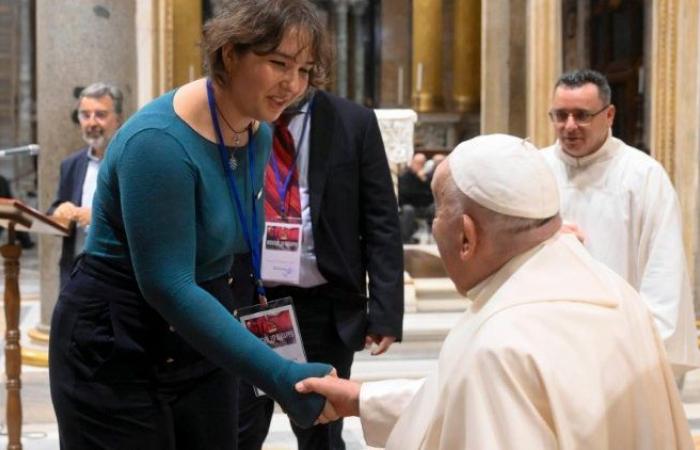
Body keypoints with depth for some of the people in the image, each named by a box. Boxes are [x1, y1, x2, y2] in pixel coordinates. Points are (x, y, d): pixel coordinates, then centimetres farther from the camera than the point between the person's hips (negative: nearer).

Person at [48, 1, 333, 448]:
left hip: (203, 337, 7)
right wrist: (279, 376, -33)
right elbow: (167, 285, -28)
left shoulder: (259, 133, 1)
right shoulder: (160, 141, -24)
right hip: (116, 351, -7)